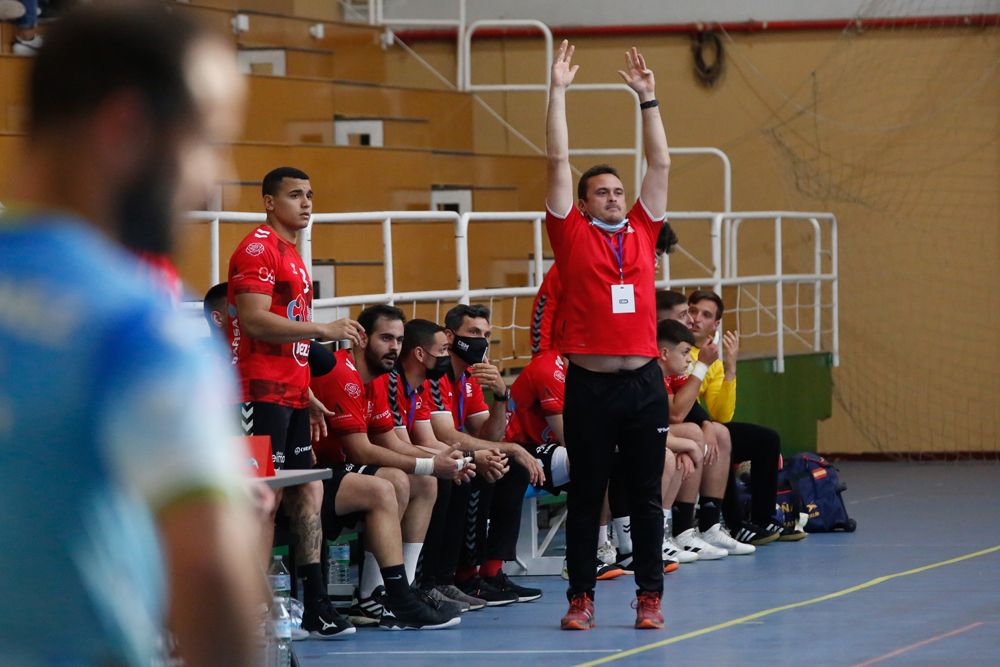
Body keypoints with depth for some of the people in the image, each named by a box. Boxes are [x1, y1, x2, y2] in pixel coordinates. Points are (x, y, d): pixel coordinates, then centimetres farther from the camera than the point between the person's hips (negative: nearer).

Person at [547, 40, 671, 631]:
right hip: (589, 384, -2)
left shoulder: (642, 233, 11)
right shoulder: (572, 235, 4)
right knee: (586, 496, 3)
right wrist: (558, 91, 1)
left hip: (644, 382, 2)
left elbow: (660, 163, 13)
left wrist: (648, 99, 11)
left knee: (647, 495, 6)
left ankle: (650, 597, 11)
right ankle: (582, 598, 10)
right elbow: (558, 160, 2)